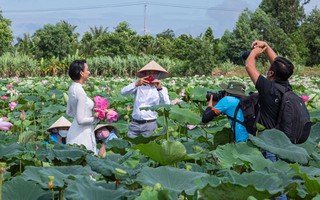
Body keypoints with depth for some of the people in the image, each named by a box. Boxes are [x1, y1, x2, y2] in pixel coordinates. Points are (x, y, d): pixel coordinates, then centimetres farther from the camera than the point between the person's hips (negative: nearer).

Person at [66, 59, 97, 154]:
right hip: (82, 135, -9)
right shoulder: (80, 92, -21)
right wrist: (96, 118, -8)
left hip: (74, 131, 9)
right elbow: (81, 120, -21)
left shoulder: (72, 88, 6)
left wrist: (89, 113, 12)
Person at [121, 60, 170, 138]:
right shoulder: (139, 86, 7)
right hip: (134, 123, 2)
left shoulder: (162, 89, 3)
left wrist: (160, 89, -26)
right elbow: (123, 92, -7)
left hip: (149, 125, -1)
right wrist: (136, 84, -23)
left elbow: (166, 105, -13)